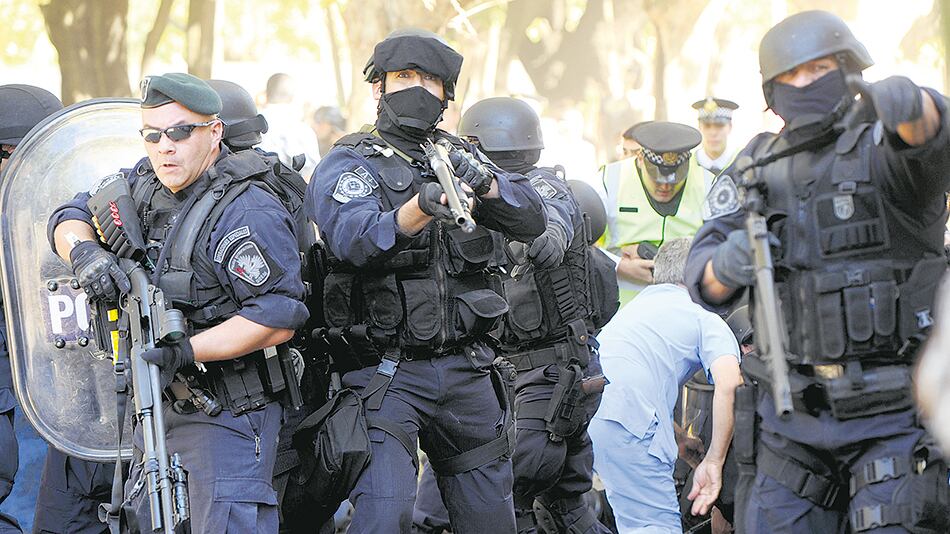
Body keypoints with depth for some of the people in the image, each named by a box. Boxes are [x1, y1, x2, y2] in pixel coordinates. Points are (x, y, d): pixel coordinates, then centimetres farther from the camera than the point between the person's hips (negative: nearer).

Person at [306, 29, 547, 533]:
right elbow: (352, 238, -23)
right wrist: (420, 207, -41)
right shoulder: (349, 164, -2)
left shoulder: (461, 158, 15)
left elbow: (532, 221, 2)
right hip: (386, 372, -5)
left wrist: (488, 184, -19)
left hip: (465, 370, 5)